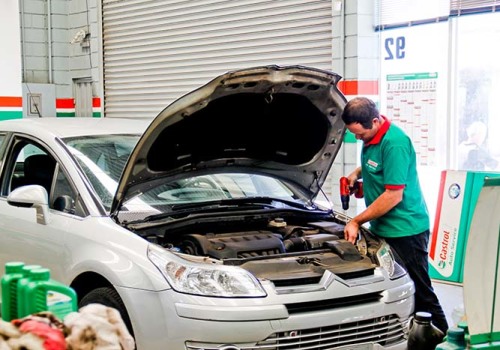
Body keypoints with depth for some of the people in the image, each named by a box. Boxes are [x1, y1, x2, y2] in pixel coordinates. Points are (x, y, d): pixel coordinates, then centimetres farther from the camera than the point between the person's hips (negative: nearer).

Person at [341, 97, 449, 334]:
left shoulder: (394, 143, -23)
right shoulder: (371, 137, 5)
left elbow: (394, 196, -23)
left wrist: (356, 222, -17)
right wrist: (358, 172, 5)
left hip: (405, 230, -9)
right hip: (384, 228, 9)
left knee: (419, 292, 0)